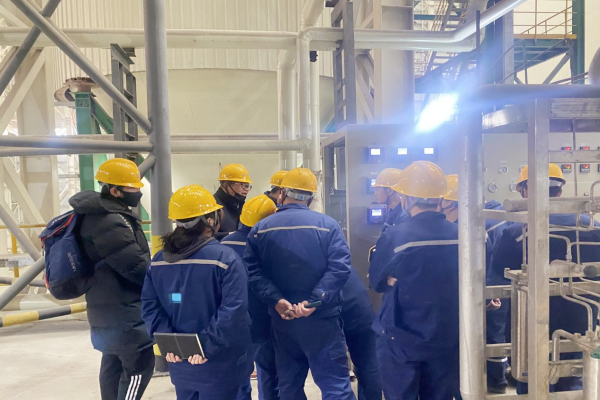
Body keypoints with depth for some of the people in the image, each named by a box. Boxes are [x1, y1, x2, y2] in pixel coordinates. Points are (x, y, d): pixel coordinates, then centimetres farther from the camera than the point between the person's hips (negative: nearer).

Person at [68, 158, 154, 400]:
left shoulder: (99, 215, 8)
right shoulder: (110, 223, -25)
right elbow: (136, 266, -24)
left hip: (110, 306, 11)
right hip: (123, 309, -11)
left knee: (114, 361, 21)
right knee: (139, 363, -4)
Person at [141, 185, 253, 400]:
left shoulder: (159, 260, 1)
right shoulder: (225, 257, -18)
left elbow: (150, 306, -2)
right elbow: (233, 310, -25)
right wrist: (208, 345, -20)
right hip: (219, 362, -5)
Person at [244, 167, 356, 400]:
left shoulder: (260, 229, 2)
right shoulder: (327, 225, -5)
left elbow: (253, 272, -9)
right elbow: (339, 268, -16)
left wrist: (276, 301, -15)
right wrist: (315, 301, -20)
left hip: (281, 321, 3)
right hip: (322, 320, -3)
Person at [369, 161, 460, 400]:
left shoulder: (395, 236, -19)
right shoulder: (459, 235, -7)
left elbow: (375, 281, -3)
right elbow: (458, 282, 8)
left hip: (401, 338, -4)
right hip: (446, 337, 4)